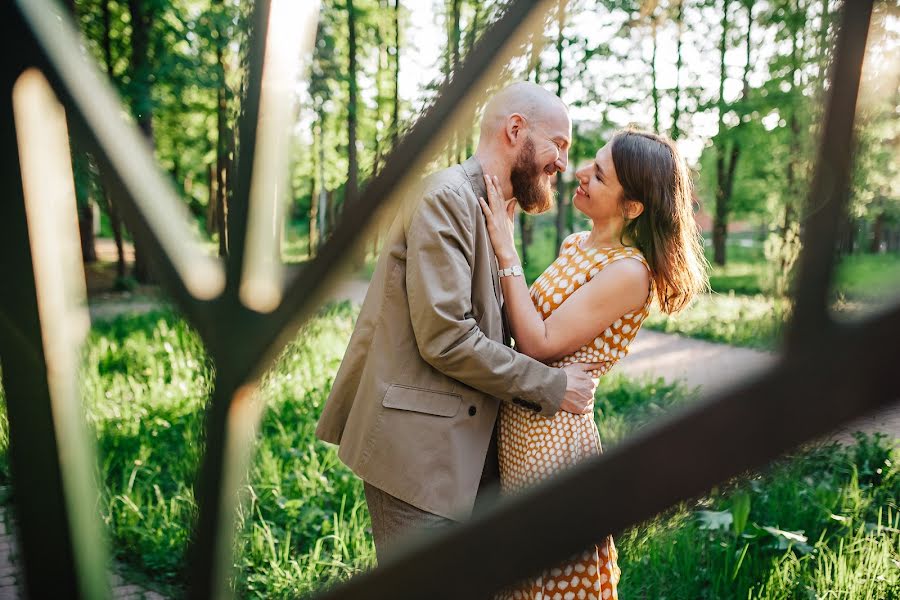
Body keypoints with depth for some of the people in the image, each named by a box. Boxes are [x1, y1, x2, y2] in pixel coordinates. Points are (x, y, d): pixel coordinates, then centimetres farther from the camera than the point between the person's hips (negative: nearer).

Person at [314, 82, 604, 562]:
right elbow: (444, 337, -22)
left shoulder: (490, 209, 16)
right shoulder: (447, 198, -15)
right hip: (417, 449, -10)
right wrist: (551, 387, -14)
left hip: (466, 446, 10)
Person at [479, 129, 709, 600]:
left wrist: (507, 252, -20)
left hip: (553, 435, -8)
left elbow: (539, 344, -22)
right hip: (515, 430, 8)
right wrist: (502, 239, 0)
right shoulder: (575, 245, 6)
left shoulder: (629, 272, -20)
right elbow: (523, 321, 4)